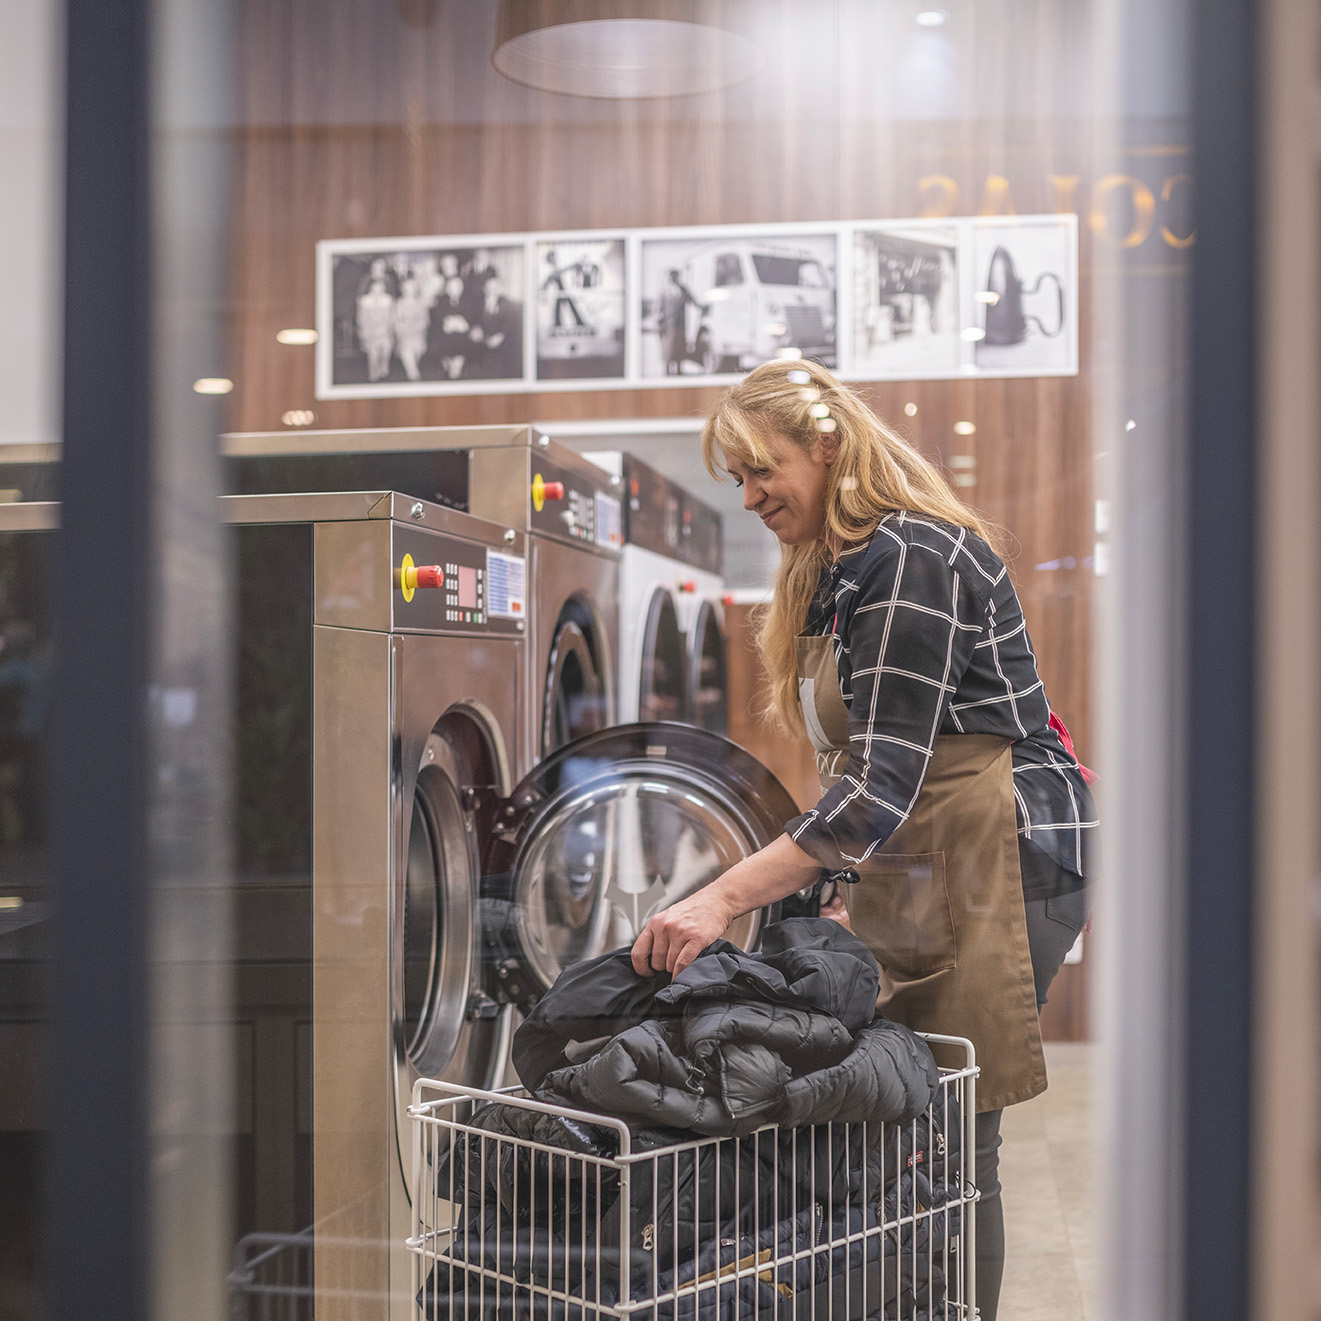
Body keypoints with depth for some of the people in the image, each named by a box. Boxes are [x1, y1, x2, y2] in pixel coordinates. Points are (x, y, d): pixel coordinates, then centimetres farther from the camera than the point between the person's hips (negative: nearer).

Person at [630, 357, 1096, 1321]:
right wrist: (837, 882, 8)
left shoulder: (913, 556, -16)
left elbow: (885, 780, -24)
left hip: (997, 864, -9)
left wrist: (725, 899, -28)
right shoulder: (836, 569, 16)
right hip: (907, 874, 9)